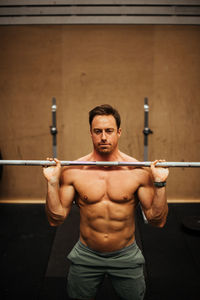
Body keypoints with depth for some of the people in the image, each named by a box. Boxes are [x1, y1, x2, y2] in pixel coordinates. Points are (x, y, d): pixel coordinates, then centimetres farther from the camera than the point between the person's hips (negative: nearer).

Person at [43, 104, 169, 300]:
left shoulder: (138, 171, -11)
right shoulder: (73, 170, -9)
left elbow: (157, 221, -8)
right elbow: (56, 219, -8)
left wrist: (159, 183, -21)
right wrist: (52, 182, -20)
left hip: (126, 256, 0)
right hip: (85, 256, 1)